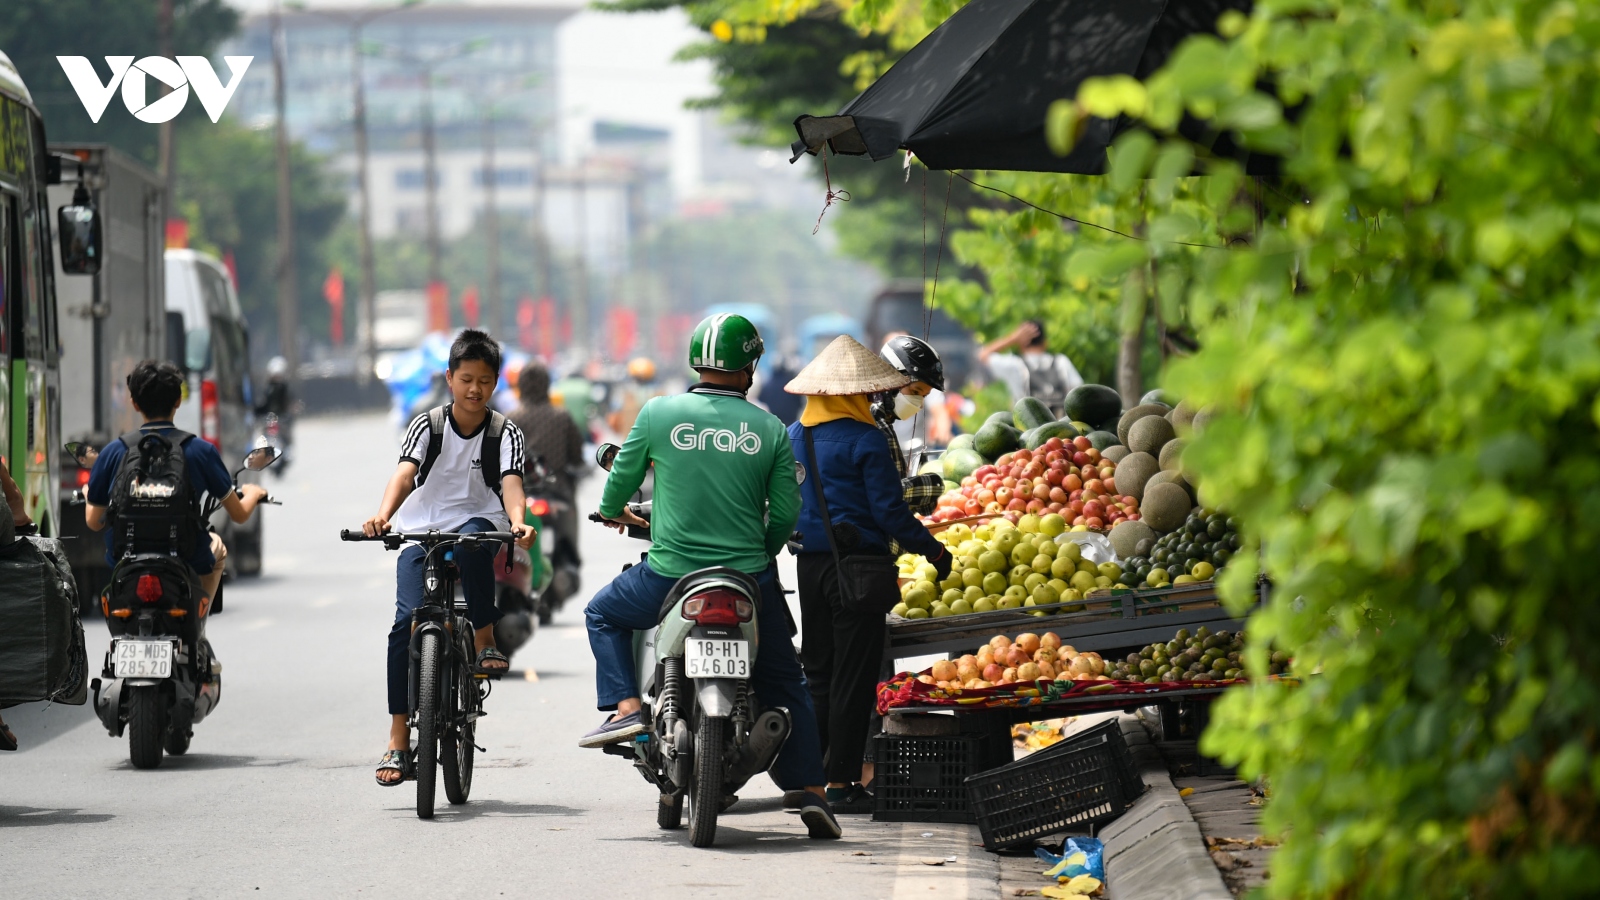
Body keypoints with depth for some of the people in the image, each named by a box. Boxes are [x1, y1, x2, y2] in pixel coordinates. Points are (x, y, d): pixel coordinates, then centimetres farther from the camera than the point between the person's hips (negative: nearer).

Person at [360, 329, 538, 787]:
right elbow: (404, 474, -17)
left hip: (476, 524, -1)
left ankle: (485, 639, -22)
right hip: (421, 531, 1)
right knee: (407, 621, -18)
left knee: (473, 537, -39)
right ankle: (399, 741, -14)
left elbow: (511, 482, -17)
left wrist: (517, 522, -39)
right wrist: (383, 515, -38)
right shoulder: (428, 425, -1)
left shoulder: (506, 433, 0)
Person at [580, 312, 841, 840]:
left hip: (670, 575, -1)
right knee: (785, 683, 17)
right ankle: (811, 791, 9)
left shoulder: (659, 414, -3)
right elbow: (785, 513, 3)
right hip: (750, 579, 1)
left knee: (604, 614, 27)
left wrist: (613, 512, 31)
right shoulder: (769, 430, 1)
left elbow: (622, 479, 8)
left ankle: (625, 707, 7)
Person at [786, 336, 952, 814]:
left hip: (809, 565, 6)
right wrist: (933, 549, -2)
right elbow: (889, 511, -12)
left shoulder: (794, 435, 8)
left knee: (817, 672, 14)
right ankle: (842, 782, -2)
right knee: (853, 678, -2)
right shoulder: (865, 440, -12)